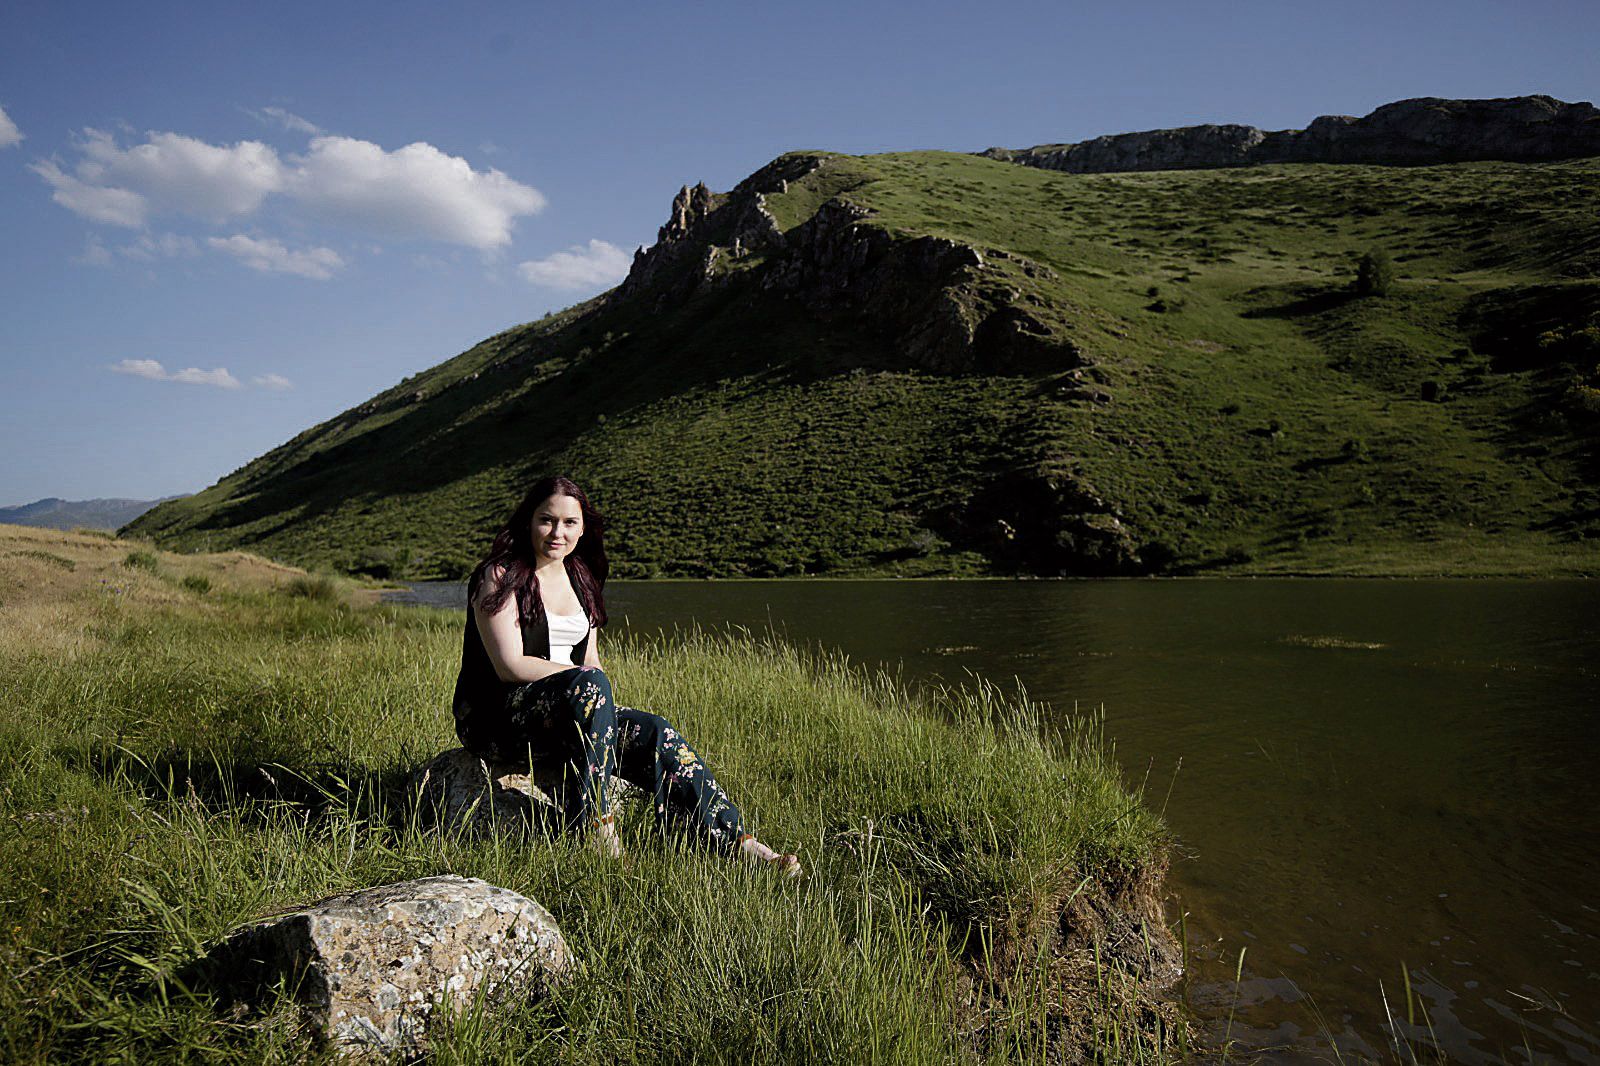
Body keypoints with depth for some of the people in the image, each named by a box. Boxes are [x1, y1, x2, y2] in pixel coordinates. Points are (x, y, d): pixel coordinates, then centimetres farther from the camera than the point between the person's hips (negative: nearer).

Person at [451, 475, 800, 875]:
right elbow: (510, 666, -16)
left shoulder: (581, 579, 14)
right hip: (496, 716, -6)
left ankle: (739, 844, -23)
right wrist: (586, 677, -18)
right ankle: (596, 827, -32)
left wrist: (605, 704, -7)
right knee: (588, 685, -35)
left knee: (654, 732, -19)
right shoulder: (499, 577, -8)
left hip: (571, 708, 6)